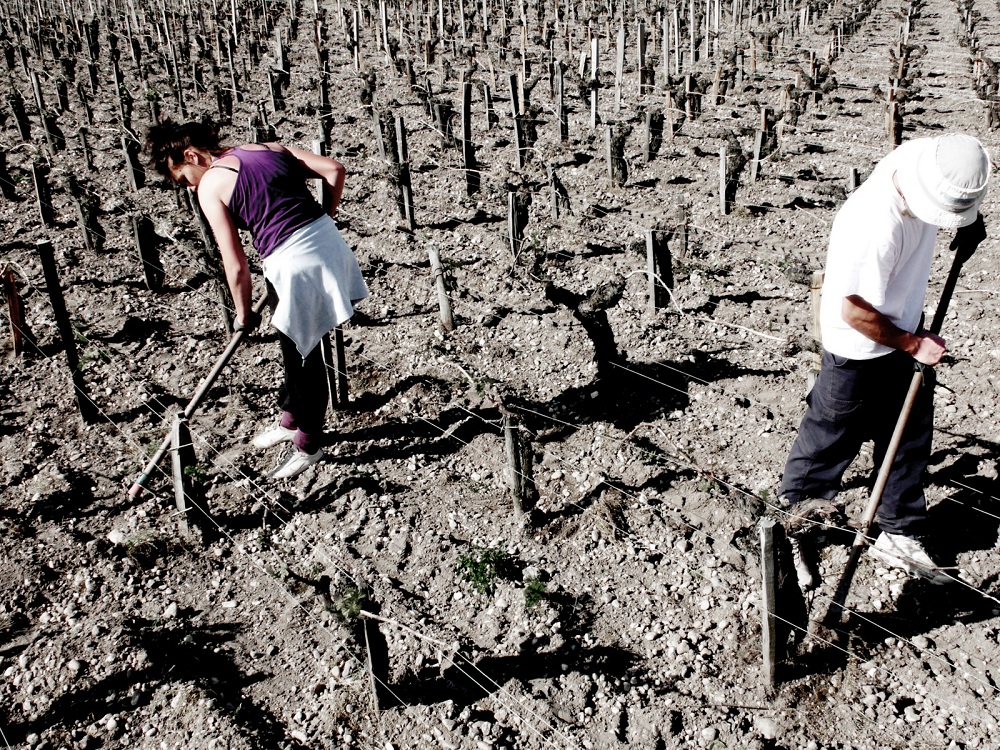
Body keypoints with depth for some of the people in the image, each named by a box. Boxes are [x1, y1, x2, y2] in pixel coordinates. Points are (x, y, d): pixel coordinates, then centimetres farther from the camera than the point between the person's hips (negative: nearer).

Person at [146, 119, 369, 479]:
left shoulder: (210, 187, -4)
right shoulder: (269, 147, 13)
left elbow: (236, 266, -6)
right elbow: (335, 170, 7)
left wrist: (244, 313, 9)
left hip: (295, 263, -7)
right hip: (328, 241, 8)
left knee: (302, 354, 10)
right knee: (295, 343, 24)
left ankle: (308, 445, 28)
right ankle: (291, 419, 43)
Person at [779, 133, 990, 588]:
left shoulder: (921, 158, -13)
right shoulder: (874, 229, -37)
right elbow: (855, 313, -26)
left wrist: (970, 222, -2)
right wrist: (912, 344, -13)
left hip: (905, 333, 8)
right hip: (860, 351, -8)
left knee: (910, 438, 16)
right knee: (828, 445, 7)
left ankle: (900, 536, 34)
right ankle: (790, 532, 28)